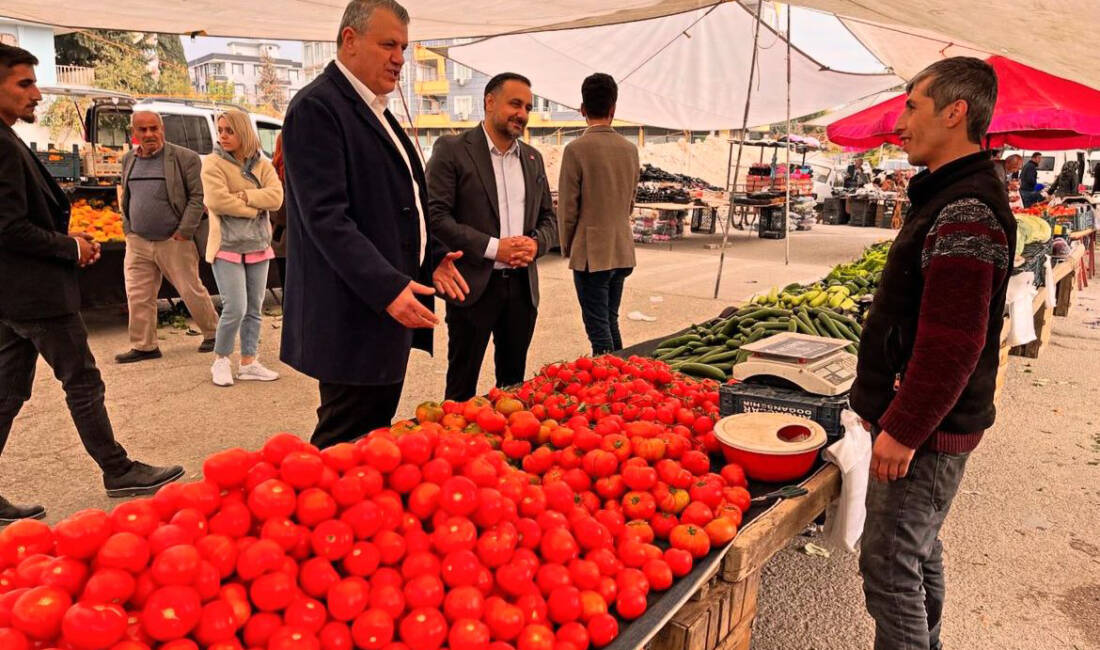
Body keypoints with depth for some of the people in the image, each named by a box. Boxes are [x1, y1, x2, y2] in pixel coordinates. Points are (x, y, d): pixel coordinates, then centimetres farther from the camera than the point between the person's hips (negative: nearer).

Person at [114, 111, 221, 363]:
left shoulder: (185, 158, -6)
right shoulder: (128, 160, 11)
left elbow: (197, 196, -9)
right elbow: (125, 198, 20)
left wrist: (184, 232, -14)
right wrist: (128, 230, 10)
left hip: (174, 242, -5)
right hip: (138, 243, 5)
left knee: (192, 291, 3)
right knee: (138, 297, 5)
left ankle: (212, 334, 21)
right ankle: (144, 346, 16)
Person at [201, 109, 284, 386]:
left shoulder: (262, 164, 8)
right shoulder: (213, 163, -4)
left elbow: (276, 196, -7)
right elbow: (217, 201, -18)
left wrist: (243, 196, -16)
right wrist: (255, 208, -11)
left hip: (258, 246, 5)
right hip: (227, 247, -5)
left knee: (254, 309, 9)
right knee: (235, 309, -9)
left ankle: (248, 363, 20)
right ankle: (220, 360, 11)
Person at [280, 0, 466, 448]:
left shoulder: (376, 112, 18)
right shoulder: (317, 107, -12)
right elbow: (326, 217, -20)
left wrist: (431, 258, 12)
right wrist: (388, 288, -26)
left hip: (391, 309, 9)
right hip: (354, 317, -9)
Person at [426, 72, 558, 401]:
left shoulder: (532, 158, 13)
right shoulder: (451, 149, -5)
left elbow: (548, 218, 16)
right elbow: (436, 215, -13)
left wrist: (536, 243, -7)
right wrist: (493, 247, -18)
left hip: (522, 285, 5)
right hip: (473, 285, -5)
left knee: (514, 383, 16)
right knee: (462, 386, 6)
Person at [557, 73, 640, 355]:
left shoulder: (577, 149, -13)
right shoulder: (630, 149, 5)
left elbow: (568, 206, -9)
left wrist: (567, 247, 5)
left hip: (590, 254, -6)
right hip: (623, 251, 6)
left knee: (598, 329, 0)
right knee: (611, 322, 19)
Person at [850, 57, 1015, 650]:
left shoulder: (966, 212, -21)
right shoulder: (954, 197, 13)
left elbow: (953, 343, -26)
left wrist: (903, 431, -21)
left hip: (927, 428, -10)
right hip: (928, 420, 10)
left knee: (889, 568, -1)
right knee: (919, 552, 22)